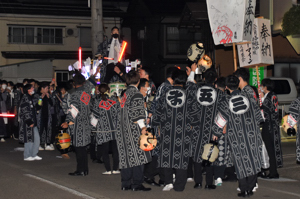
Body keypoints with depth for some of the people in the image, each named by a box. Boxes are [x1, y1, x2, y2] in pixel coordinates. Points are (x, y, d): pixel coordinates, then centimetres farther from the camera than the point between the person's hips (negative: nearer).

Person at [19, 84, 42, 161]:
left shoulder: (30, 98, 16)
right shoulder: (25, 98, -14)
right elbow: (25, 111, -19)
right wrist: (29, 122, -20)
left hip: (32, 122, 10)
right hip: (28, 123, -10)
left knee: (37, 138, 9)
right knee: (29, 139, -3)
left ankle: (34, 155, 17)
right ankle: (27, 156, 8)